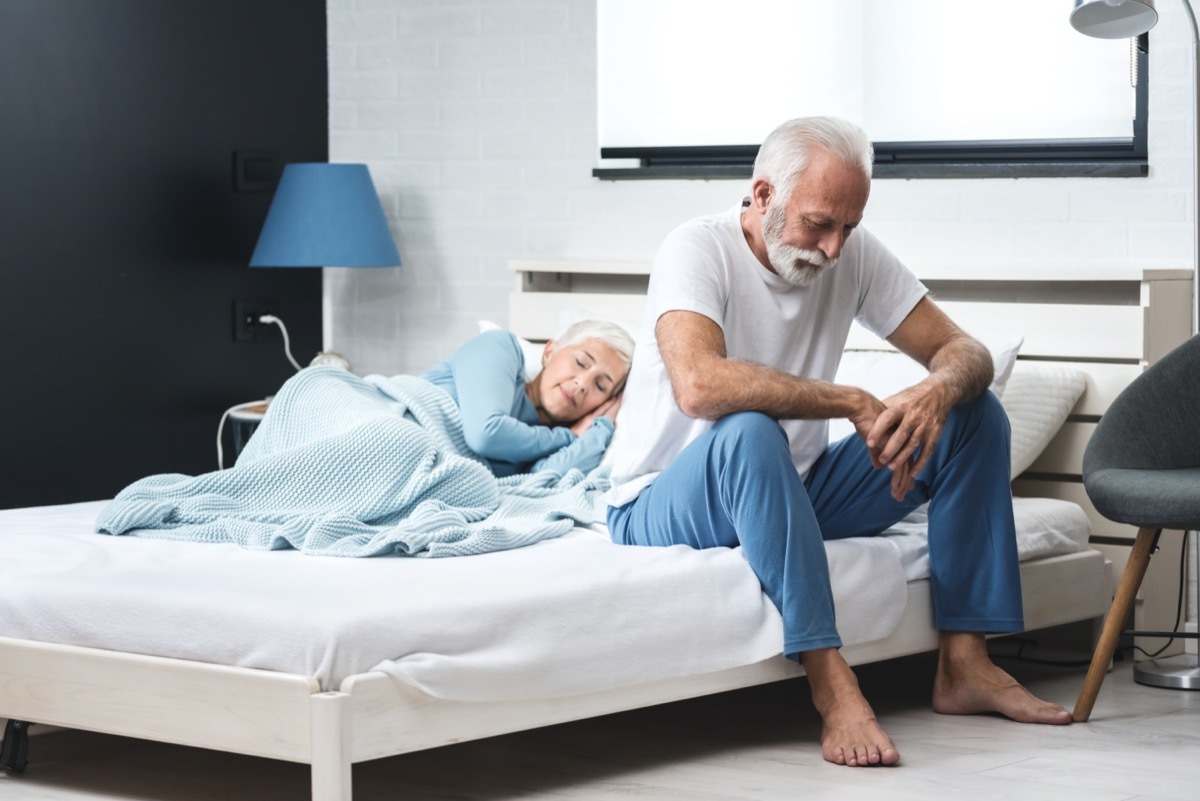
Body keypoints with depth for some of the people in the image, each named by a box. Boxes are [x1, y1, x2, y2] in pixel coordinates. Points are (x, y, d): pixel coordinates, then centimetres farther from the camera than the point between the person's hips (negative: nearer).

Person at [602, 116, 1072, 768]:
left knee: (976, 414, -4)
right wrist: (853, 403, -33)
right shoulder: (698, 249, -19)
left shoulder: (854, 254, 0)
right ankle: (832, 686, -39)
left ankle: (963, 665, -9)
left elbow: (964, 350, 0)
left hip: (791, 494, 7)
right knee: (751, 430, -40)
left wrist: (939, 390, -26)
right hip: (661, 511, -7)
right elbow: (698, 384, -37)